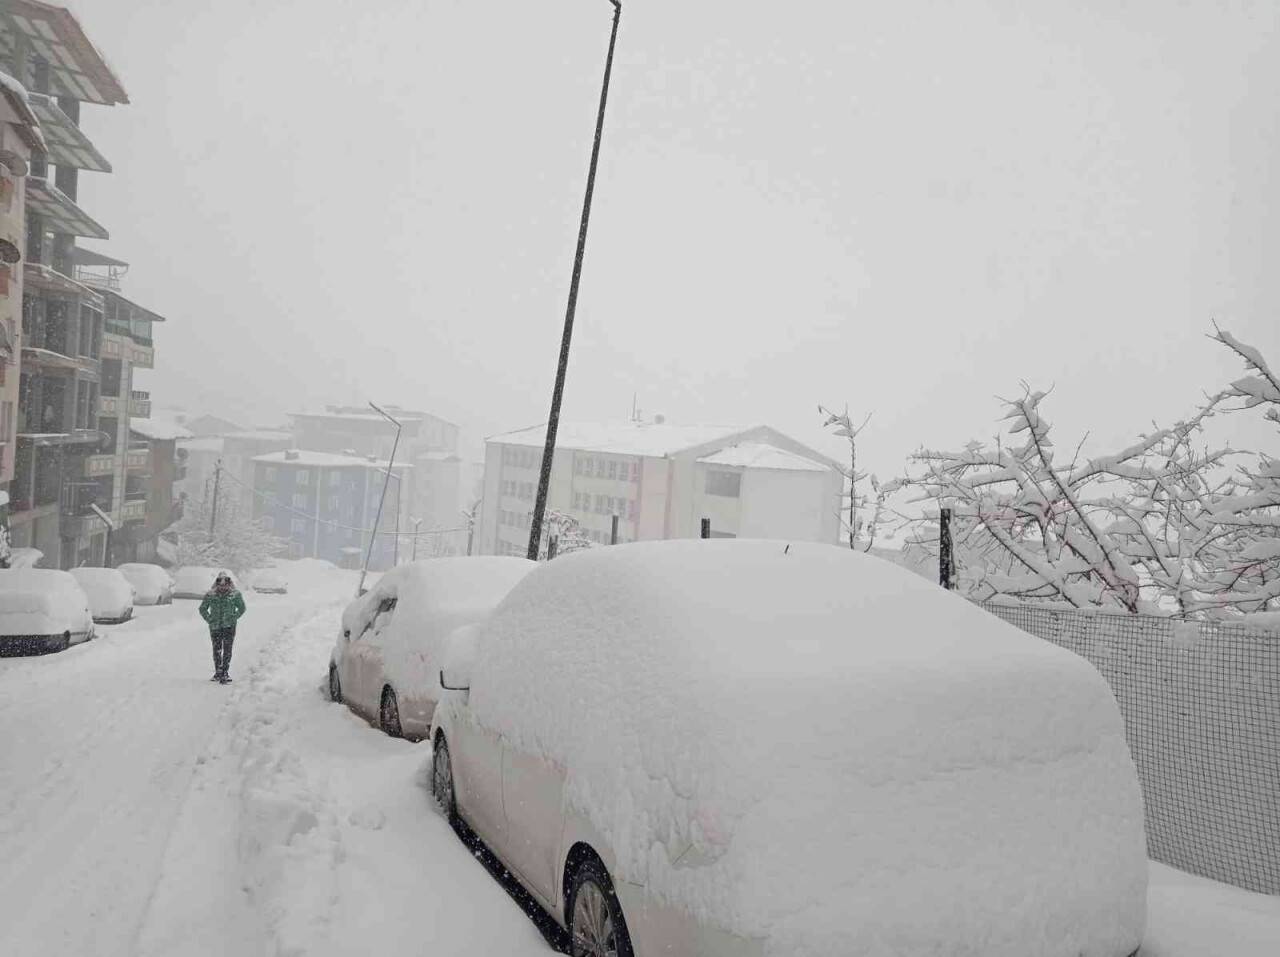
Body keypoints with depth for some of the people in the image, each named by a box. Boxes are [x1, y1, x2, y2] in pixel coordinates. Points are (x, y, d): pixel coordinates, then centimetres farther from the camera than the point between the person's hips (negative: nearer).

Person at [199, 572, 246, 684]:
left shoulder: (235, 594, 1)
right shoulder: (211, 595, 3)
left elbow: (242, 608, 13)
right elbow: (202, 609, 14)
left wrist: (234, 618, 2)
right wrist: (209, 620, 4)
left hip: (229, 626, -2)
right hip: (215, 627, 2)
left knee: (227, 649, -5)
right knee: (217, 650, 7)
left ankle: (225, 672, 1)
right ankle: (218, 672, 18)